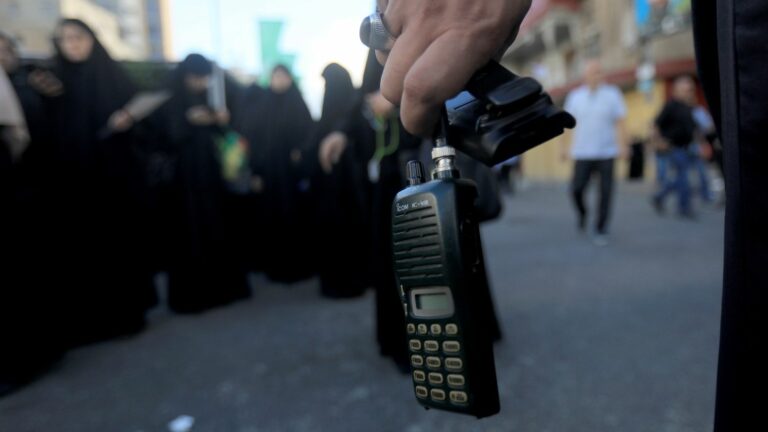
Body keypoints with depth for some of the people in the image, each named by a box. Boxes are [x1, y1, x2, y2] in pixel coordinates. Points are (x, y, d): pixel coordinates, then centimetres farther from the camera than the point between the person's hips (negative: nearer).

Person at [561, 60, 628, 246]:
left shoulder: (612, 94, 2)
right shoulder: (575, 96, 7)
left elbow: (619, 122, 1)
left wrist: (622, 144, -8)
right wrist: (565, 147, 6)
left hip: (606, 153, -1)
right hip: (582, 153, 1)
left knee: (605, 193, -3)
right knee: (576, 189, -5)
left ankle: (601, 230, 10)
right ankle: (581, 213, 27)